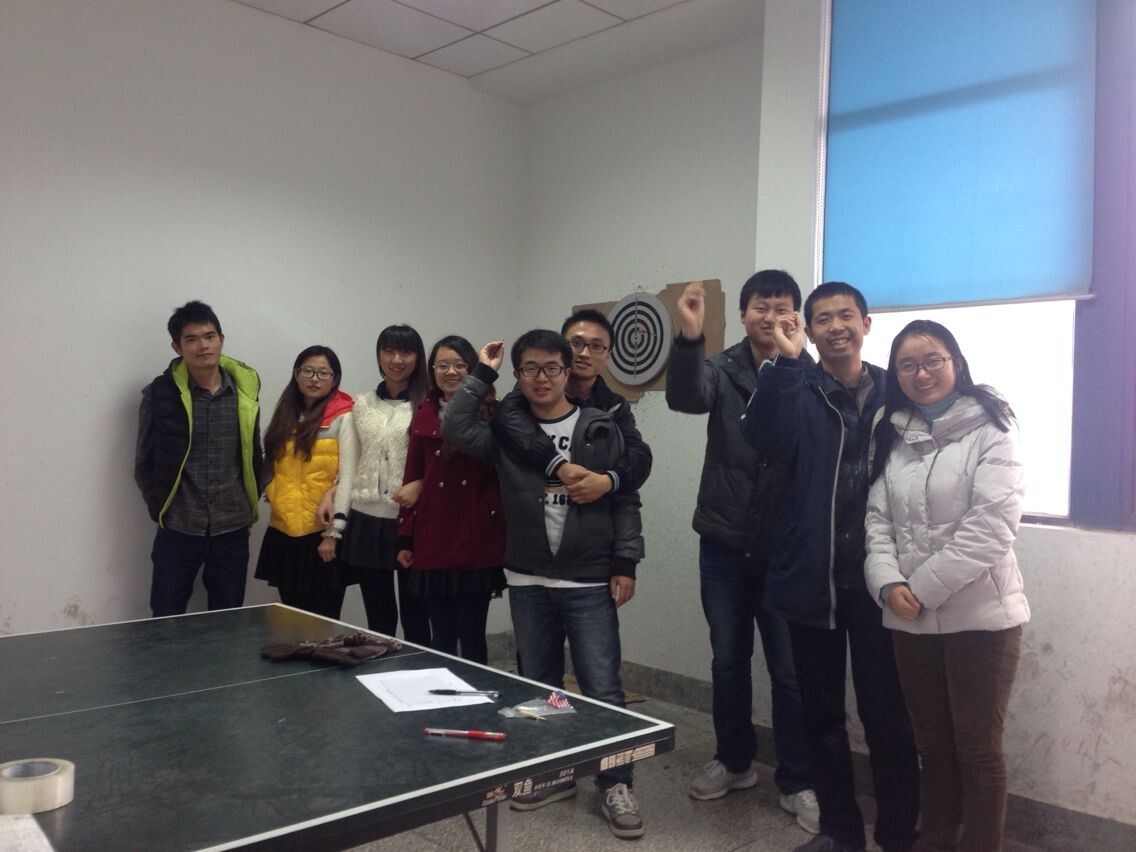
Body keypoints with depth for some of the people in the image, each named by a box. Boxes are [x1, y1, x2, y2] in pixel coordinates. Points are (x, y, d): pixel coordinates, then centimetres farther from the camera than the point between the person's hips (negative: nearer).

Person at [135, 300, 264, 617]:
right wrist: (160, 510, -1)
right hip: (178, 529, -2)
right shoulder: (160, 393, -6)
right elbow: (144, 462, 2)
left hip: (232, 529, 2)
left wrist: (249, 503, 6)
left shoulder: (244, 391, 2)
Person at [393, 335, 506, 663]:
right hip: (433, 543, 3)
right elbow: (412, 480, 10)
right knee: (441, 637, 11)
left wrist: (505, 535, -9)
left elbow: (503, 475, -5)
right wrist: (405, 539, 9)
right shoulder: (423, 416, 9)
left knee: (472, 636, 4)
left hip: (478, 543, -3)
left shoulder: (491, 413, -3)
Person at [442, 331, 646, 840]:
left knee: (602, 688, -1)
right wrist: (482, 374, -5)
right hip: (527, 583, 3)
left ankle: (615, 785, 14)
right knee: (538, 685, 14)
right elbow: (455, 429, -10)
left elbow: (626, 500, 0)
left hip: (590, 583, -3)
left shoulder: (600, 429, 0)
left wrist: (625, 563, -6)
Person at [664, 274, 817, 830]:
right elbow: (684, 398, -25)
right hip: (723, 545, 2)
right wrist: (689, 336, -39)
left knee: (790, 670, 6)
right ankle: (733, 761, 34)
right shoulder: (722, 370, -2)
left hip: (785, 550, -2)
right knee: (728, 661, 15)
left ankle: (797, 781, 24)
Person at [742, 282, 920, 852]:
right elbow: (765, 441, -19)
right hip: (811, 579, 1)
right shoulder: (797, 392, 1)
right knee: (822, 714, 12)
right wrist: (785, 362, -28)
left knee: (887, 716, 4)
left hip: (875, 580, 0)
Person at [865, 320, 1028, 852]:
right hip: (911, 620, 5)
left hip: (978, 615, -5)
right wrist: (889, 584, -12)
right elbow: (878, 520, 4)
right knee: (932, 743, 17)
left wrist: (921, 588, -15)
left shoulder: (990, 430, -7)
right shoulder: (893, 437, 9)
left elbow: (990, 528, -16)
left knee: (977, 749, 6)